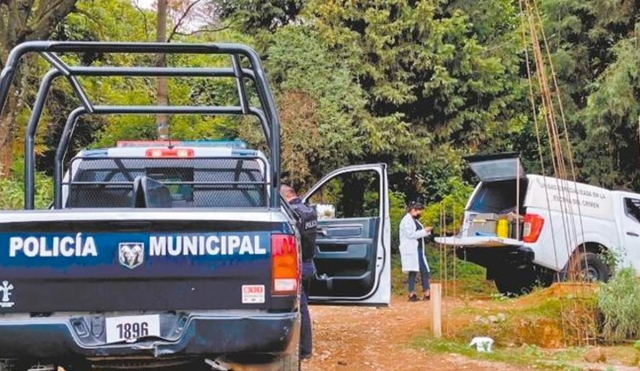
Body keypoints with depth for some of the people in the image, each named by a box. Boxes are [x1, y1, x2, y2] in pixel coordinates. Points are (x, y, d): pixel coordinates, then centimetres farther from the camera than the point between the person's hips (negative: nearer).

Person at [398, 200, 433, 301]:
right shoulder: (406, 220, -9)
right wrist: (424, 231, -13)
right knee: (413, 271, -7)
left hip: (418, 249, 9)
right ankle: (411, 294, -1)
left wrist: (426, 231, 5)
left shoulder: (415, 220, 20)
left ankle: (426, 293, 7)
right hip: (410, 250, -9)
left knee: (425, 270, 5)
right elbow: (411, 234, -18)